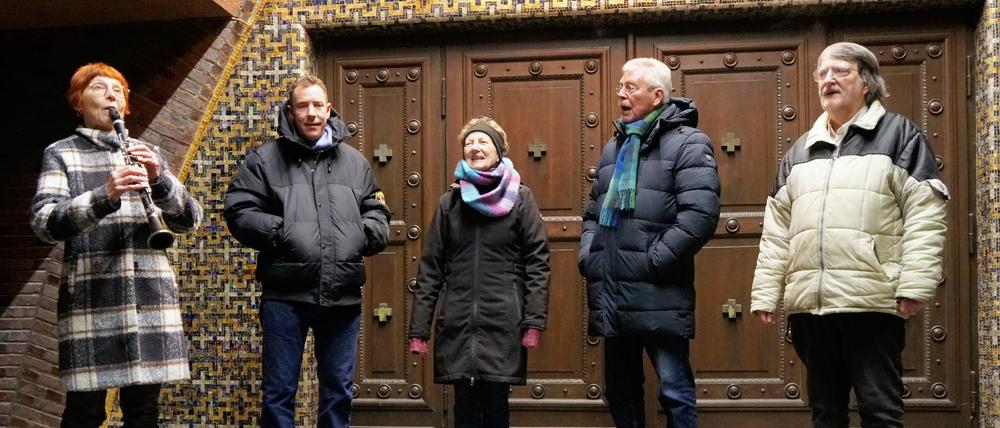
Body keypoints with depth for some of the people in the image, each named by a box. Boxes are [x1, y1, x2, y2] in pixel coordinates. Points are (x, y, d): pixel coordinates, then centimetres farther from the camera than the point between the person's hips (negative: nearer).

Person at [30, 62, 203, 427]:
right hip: (91, 297, -3)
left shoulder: (147, 154, 16)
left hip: (150, 293, 3)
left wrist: (158, 181, -12)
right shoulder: (60, 154, 7)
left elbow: (189, 220, 7)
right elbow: (44, 224, -8)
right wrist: (104, 196, -24)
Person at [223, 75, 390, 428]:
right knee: (279, 391, 5)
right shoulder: (265, 158, 3)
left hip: (343, 295, 3)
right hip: (286, 295, -3)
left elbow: (376, 211, 19)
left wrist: (369, 233, -2)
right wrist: (280, 231, -14)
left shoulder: (354, 161, 13)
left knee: (339, 390, 13)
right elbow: (239, 211, -2)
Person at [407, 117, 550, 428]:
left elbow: (538, 262, -1)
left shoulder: (520, 198, 4)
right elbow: (430, 268, 7)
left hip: (503, 325, -2)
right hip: (457, 326, 2)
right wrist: (419, 329, 2)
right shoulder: (450, 203, 10)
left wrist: (534, 322, -9)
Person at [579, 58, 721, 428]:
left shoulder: (687, 143, -3)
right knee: (620, 390, 15)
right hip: (612, 296, 7)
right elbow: (593, 212, 24)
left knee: (675, 393, 0)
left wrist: (652, 262, -17)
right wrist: (587, 255, 7)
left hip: (659, 297, -7)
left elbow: (700, 214, -15)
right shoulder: (614, 147, 19)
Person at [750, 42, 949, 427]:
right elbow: (777, 227, 16)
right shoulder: (801, 150, 19)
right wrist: (765, 293, 9)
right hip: (808, 304, 5)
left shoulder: (898, 134, 4)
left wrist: (915, 285, -14)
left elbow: (924, 213, -5)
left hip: (871, 301, -5)